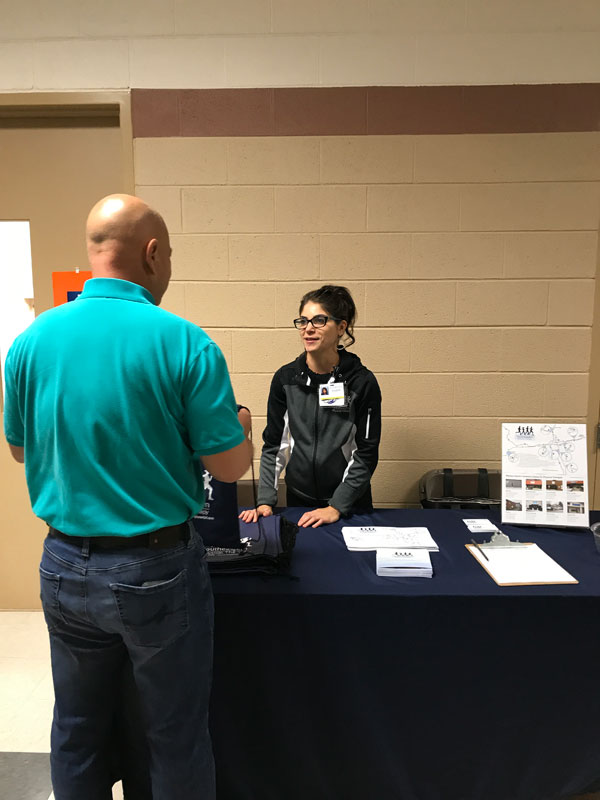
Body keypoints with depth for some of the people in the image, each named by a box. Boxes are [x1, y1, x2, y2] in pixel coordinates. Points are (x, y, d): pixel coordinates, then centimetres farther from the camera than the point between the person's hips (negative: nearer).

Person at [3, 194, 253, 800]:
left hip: (65, 567, 5)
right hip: (156, 568, -4)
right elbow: (228, 466, -13)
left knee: (77, 732, 24)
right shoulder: (183, 342, -17)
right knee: (176, 739, 16)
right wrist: (240, 425, 8)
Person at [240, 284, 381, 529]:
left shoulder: (362, 382, -11)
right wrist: (265, 500, -6)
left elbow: (366, 454, -10)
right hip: (298, 500, 2)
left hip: (350, 504, -2)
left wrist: (336, 507, -15)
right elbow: (274, 444, 1)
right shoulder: (285, 378, -3)